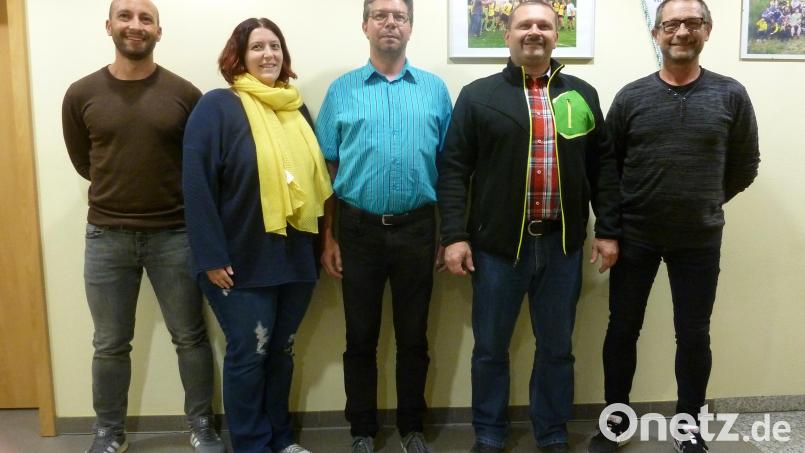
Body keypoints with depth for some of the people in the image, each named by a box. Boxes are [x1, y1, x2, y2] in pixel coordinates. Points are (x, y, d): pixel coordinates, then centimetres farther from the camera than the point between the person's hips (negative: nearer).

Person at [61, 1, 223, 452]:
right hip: (106, 237, 1)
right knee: (110, 344, 13)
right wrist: (123, 187, 11)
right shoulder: (81, 94, 0)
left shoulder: (185, 93, -4)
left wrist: (172, 197, 4)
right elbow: (83, 162, 12)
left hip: (174, 234, -1)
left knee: (190, 337, 9)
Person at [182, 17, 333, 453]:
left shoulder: (297, 108, 12)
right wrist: (212, 256, -17)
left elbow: (315, 174, 17)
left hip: (296, 257, 6)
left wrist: (323, 240, 13)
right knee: (248, 354, 5)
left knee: (281, 350, 17)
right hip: (243, 260, -5)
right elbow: (197, 184, -13)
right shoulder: (218, 105, -7)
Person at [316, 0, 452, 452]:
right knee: (361, 337, 10)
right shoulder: (342, 89, 3)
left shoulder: (435, 89, 5)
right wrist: (327, 236, -1)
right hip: (359, 228, 0)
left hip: (417, 228, 1)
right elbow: (327, 168, 3)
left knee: (413, 335, 12)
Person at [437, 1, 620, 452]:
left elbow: (604, 167, 9)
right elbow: (454, 170, -4)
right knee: (491, 347, 10)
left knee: (557, 347, 14)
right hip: (497, 244, -2)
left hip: (562, 245, 2)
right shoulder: (478, 95, 1)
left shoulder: (582, 95, 9)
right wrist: (455, 235, -11)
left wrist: (609, 231, 4)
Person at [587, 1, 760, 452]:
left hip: (700, 239, 0)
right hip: (635, 237, 0)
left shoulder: (731, 95, -1)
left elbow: (745, 166, 7)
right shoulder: (631, 97, -1)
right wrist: (614, 219, 2)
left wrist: (704, 204, 6)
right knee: (622, 329, 9)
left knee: (694, 334, 10)